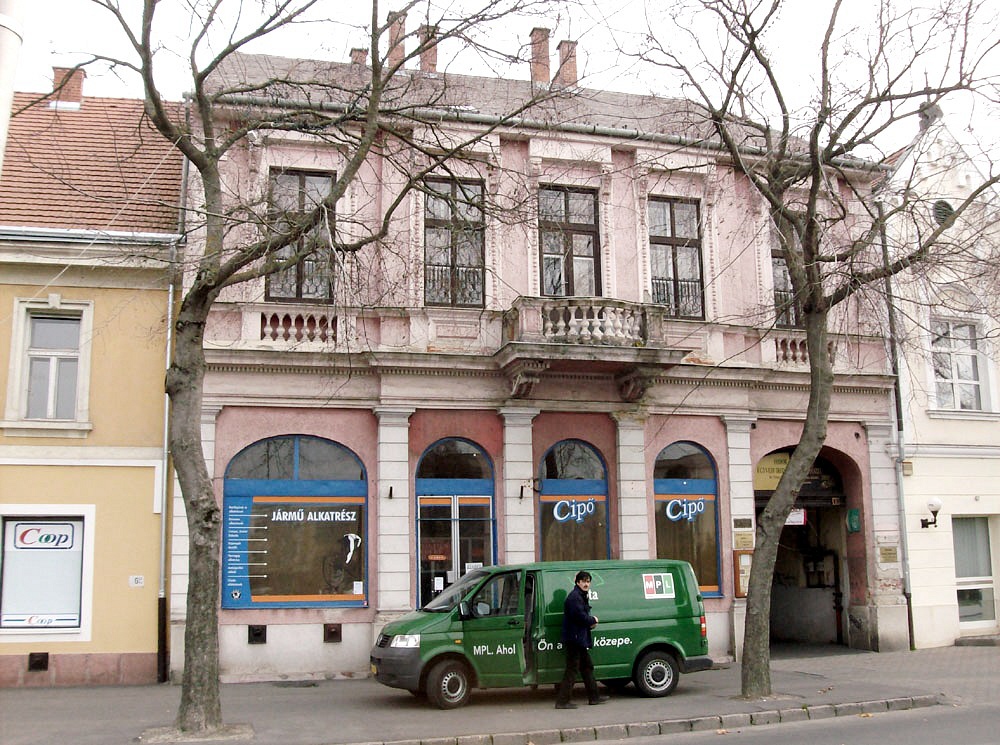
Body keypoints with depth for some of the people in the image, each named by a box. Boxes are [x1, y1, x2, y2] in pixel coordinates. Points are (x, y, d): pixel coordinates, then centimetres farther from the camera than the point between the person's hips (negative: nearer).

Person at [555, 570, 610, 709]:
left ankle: (594, 696, 26)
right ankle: (562, 701, -6)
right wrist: (593, 620, -6)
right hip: (574, 639, -11)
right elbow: (581, 617, -24)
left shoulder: (582, 597, 17)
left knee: (587, 667, 17)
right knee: (572, 669, -9)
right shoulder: (574, 597, -17)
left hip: (580, 639, 11)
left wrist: (590, 621, 0)